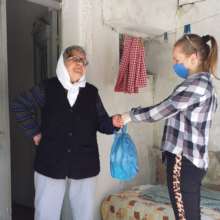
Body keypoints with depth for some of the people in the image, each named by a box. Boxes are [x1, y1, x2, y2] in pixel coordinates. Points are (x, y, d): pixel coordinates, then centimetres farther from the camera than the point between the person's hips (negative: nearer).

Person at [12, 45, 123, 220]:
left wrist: (113, 122, -17)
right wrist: (34, 131, 1)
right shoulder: (47, 88, -2)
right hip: (51, 162, -1)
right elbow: (19, 105, 6)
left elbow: (101, 123, 4)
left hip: (85, 163, 2)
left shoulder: (92, 92, 3)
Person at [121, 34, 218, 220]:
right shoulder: (204, 82, 16)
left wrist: (131, 115, -3)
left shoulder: (196, 84, -16)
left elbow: (161, 110, -15)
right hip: (192, 160, 10)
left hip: (184, 160, -10)